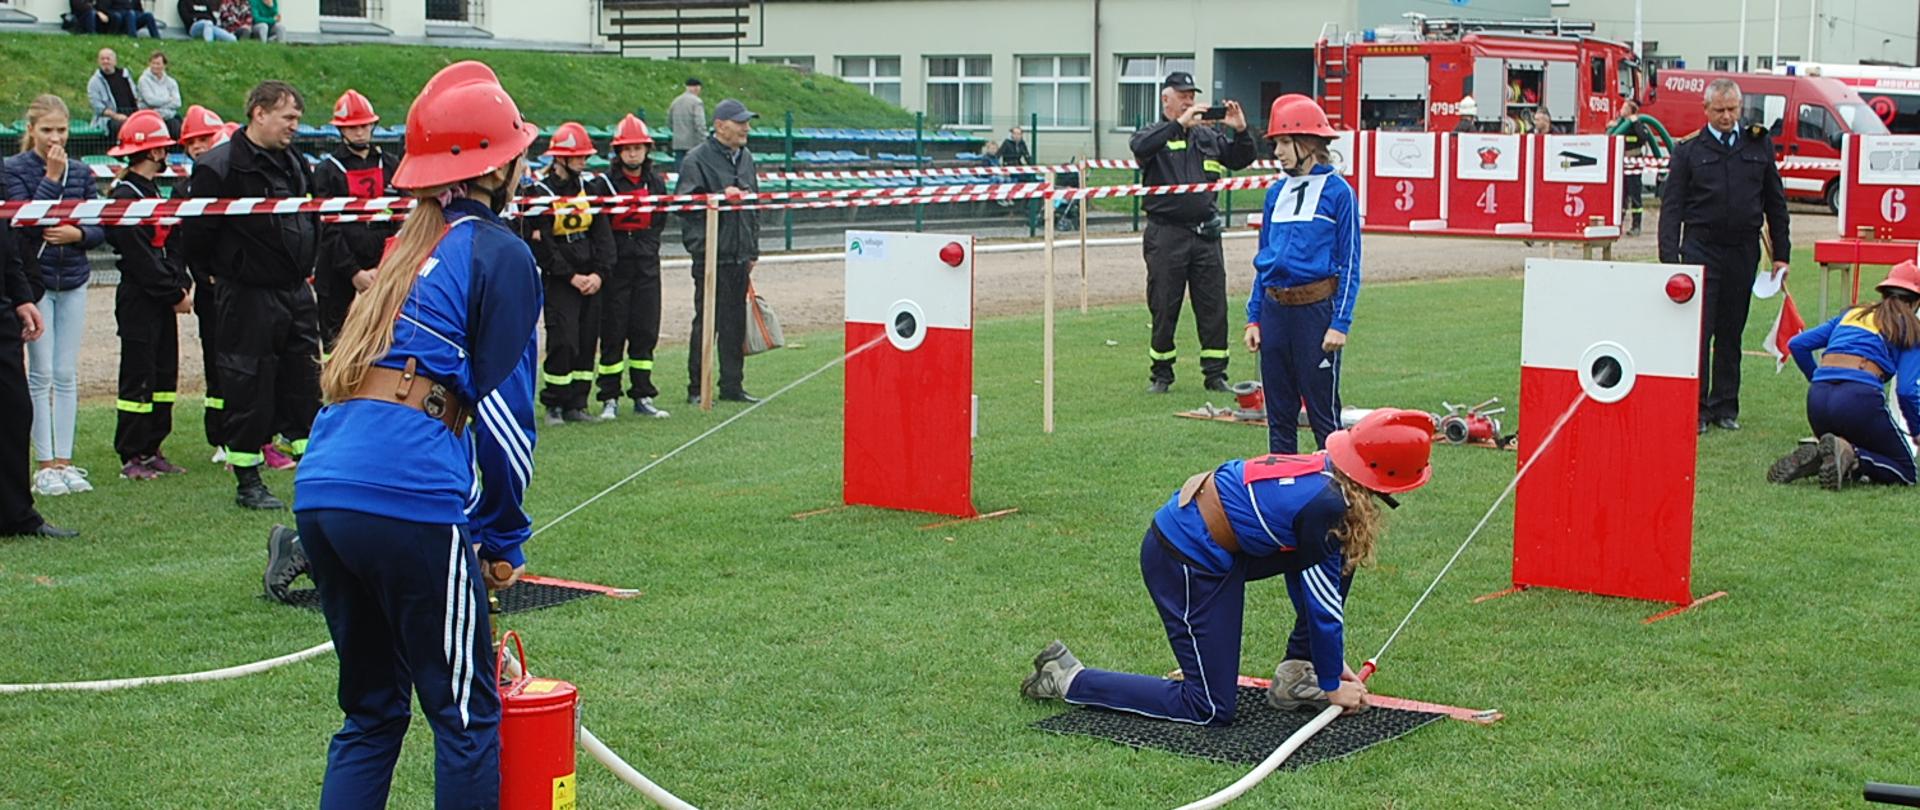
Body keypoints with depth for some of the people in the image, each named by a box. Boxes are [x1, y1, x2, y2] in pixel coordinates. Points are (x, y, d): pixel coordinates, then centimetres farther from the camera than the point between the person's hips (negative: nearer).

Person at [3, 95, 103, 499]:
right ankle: (45, 465, 5)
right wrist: (52, 178, -18)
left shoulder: (80, 172, 7)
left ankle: (64, 460, 12)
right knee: (41, 374, -1)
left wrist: (78, 233, -13)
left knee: (67, 375, 6)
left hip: (73, 282, 4)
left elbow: (100, 228, 8)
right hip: (34, 280, -4)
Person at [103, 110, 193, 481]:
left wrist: (181, 284, 3)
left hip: (163, 299, 10)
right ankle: (131, 457, 0)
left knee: (164, 376, 10)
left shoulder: (152, 192, 18)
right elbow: (139, 256, -18)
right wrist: (174, 293, -15)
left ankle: (152, 450, 16)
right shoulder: (124, 196, -13)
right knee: (138, 377, -5)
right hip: (138, 299, -10)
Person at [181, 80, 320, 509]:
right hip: (249, 295, -7)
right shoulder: (220, 167, -12)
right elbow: (198, 232, -12)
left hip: (296, 292, 7)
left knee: (304, 381, 10)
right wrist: (228, 269, -3)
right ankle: (247, 481, 8)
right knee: (250, 386, -1)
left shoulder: (293, 164, 13)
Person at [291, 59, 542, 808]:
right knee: (467, 715, 6)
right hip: (408, 500, -7)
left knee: (371, 710, 19)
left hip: (321, 493, 8)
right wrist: (503, 535, 4)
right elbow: (503, 412, -6)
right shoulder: (498, 254, -1)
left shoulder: (408, 247, 21)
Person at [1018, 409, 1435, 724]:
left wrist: (1332, 663, 18)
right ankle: (1068, 679, 3)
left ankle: (1295, 677, 19)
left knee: (1339, 558, 11)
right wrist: (1332, 686, -1)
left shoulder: (1326, 472, 3)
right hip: (1187, 562, -10)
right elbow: (1321, 603, -15)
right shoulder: (1326, 507, -23)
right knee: (1211, 710, -1)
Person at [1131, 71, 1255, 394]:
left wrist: (1240, 131, -4)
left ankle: (1215, 374, 10)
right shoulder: (1154, 134, 2)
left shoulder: (1207, 136, 14)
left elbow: (1240, 160, 15)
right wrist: (1179, 124, -26)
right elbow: (1140, 146, -21)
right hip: (1166, 233, -3)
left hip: (1205, 232, 4)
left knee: (1213, 307, 3)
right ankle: (1160, 374, 14)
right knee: (1164, 308, 3)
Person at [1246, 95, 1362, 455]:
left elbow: (1349, 263, -5)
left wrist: (1340, 323, -11)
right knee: (1278, 412, 11)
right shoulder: (1276, 194, 12)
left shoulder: (1338, 192, -5)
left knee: (1323, 411, -1)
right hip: (1275, 310, 6)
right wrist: (1254, 317, 12)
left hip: (1316, 309, -6)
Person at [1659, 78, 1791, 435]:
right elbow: (1671, 205, 0)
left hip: (1743, 249, 3)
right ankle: (1696, 408, -1)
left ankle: (1725, 407, 16)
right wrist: (1669, 258, -9)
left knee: (1731, 333, 9)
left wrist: (1780, 254, 10)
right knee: (1698, 331, -6)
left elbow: (1775, 202, 14)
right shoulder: (1688, 150, 3)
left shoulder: (1759, 145, 10)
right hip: (1701, 248, -3)